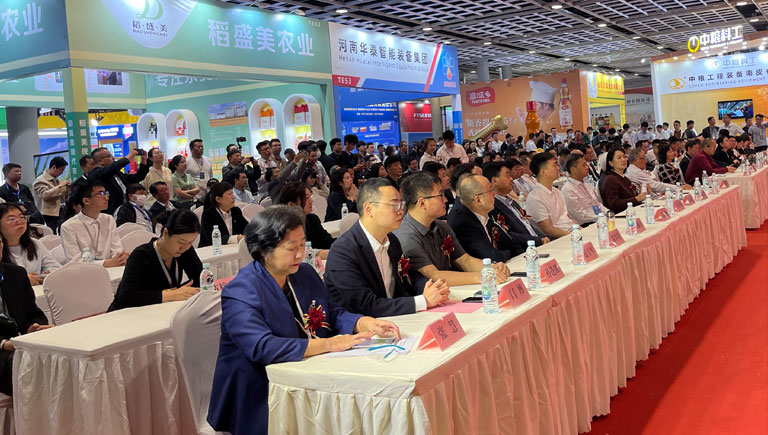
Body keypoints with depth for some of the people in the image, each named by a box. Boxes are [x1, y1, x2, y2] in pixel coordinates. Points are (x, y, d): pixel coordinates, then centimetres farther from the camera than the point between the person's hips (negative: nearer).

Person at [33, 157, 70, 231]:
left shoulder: (57, 180, 16)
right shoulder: (40, 180, -3)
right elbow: (45, 195, -21)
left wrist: (66, 191, 1)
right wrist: (60, 186, -16)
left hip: (57, 216, 6)